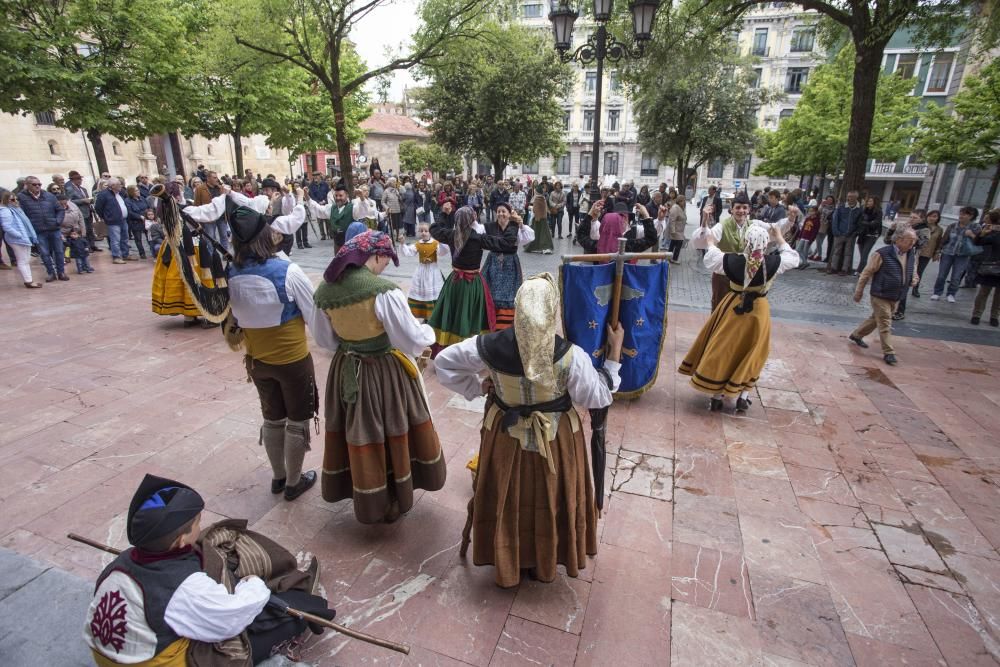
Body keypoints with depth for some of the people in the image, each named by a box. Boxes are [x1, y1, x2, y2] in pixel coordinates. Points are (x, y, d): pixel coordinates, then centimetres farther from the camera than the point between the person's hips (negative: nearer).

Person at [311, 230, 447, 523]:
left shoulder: (325, 289, -3)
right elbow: (413, 340, -19)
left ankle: (367, 502, 40)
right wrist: (428, 332, 1)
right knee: (392, 435, 14)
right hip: (385, 373, -6)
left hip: (346, 372, 6)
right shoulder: (384, 291, -24)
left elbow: (323, 338, 9)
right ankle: (391, 502, 32)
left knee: (359, 436, 20)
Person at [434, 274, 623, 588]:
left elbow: (443, 363, -9)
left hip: (507, 435, 1)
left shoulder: (491, 347, -21)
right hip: (556, 438, -1)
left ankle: (508, 564, 43)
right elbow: (598, 397, -11)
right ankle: (546, 565, 45)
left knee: (508, 500, 22)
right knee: (548, 500, 23)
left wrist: (477, 387, 1)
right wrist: (615, 352, -5)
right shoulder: (570, 356, -26)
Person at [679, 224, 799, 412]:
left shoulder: (730, 260, -17)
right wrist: (779, 239, 15)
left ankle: (717, 397, 16)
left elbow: (709, 261, 2)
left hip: (733, 308, 0)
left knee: (723, 351, 11)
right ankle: (743, 396, 18)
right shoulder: (773, 262, -16)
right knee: (751, 353, 17)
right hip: (759, 310, 0)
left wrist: (710, 244, 19)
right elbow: (793, 258, 5)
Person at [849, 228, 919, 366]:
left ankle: (856, 335, 40)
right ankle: (888, 353, 4)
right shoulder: (883, 254, -16)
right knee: (885, 324, -3)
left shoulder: (912, 254, 4)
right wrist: (859, 291, -6)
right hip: (880, 296, -7)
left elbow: (913, 272, 20)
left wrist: (914, 279, -4)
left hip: (896, 297, 7)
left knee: (876, 319, 20)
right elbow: (867, 273, -10)